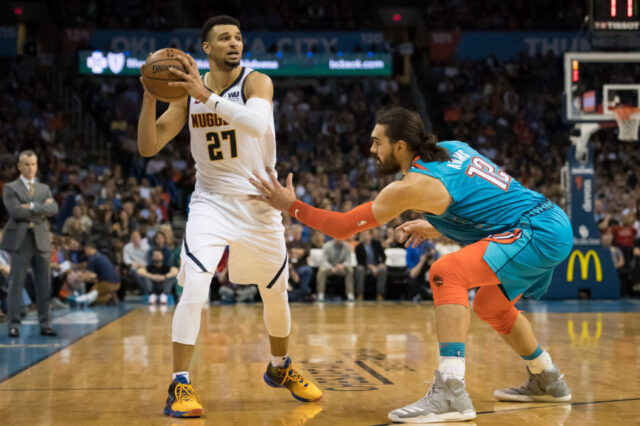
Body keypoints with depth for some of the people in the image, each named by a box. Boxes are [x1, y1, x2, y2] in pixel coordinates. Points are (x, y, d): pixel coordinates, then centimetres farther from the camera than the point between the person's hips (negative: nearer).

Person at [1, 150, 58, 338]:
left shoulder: (44, 189, 16)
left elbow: (53, 209, -2)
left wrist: (32, 206, -13)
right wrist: (41, 210, -8)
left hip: (41, 240, 4)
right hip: (20, 240, -4)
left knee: (44, 285, 5)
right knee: (16, 284, -2)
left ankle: (45, 324, 11)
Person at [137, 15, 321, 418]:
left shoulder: (257, 82, -11)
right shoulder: (189, 90, -2)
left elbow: (258, 123, -34)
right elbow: (148, 147, -6)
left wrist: (207, 96, -40)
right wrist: (150, 97, -21)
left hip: (259, 205, 0)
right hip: (211, 201, 0)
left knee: (277, 293, 13)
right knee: (194, 288, -21)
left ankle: (280, 368, 39)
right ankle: (180, 386, -12)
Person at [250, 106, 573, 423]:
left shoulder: (413, 186, -13)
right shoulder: (453, 148, 11)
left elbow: (344, 227, -8)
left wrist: (291, 206, -3)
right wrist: (437, 228, 23)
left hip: (540, 233, -10)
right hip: (555, 222, 10)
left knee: (445, 274, -22)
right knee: (489, 307, 26)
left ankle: (451, 394, -26)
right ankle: (547, 382, 46)